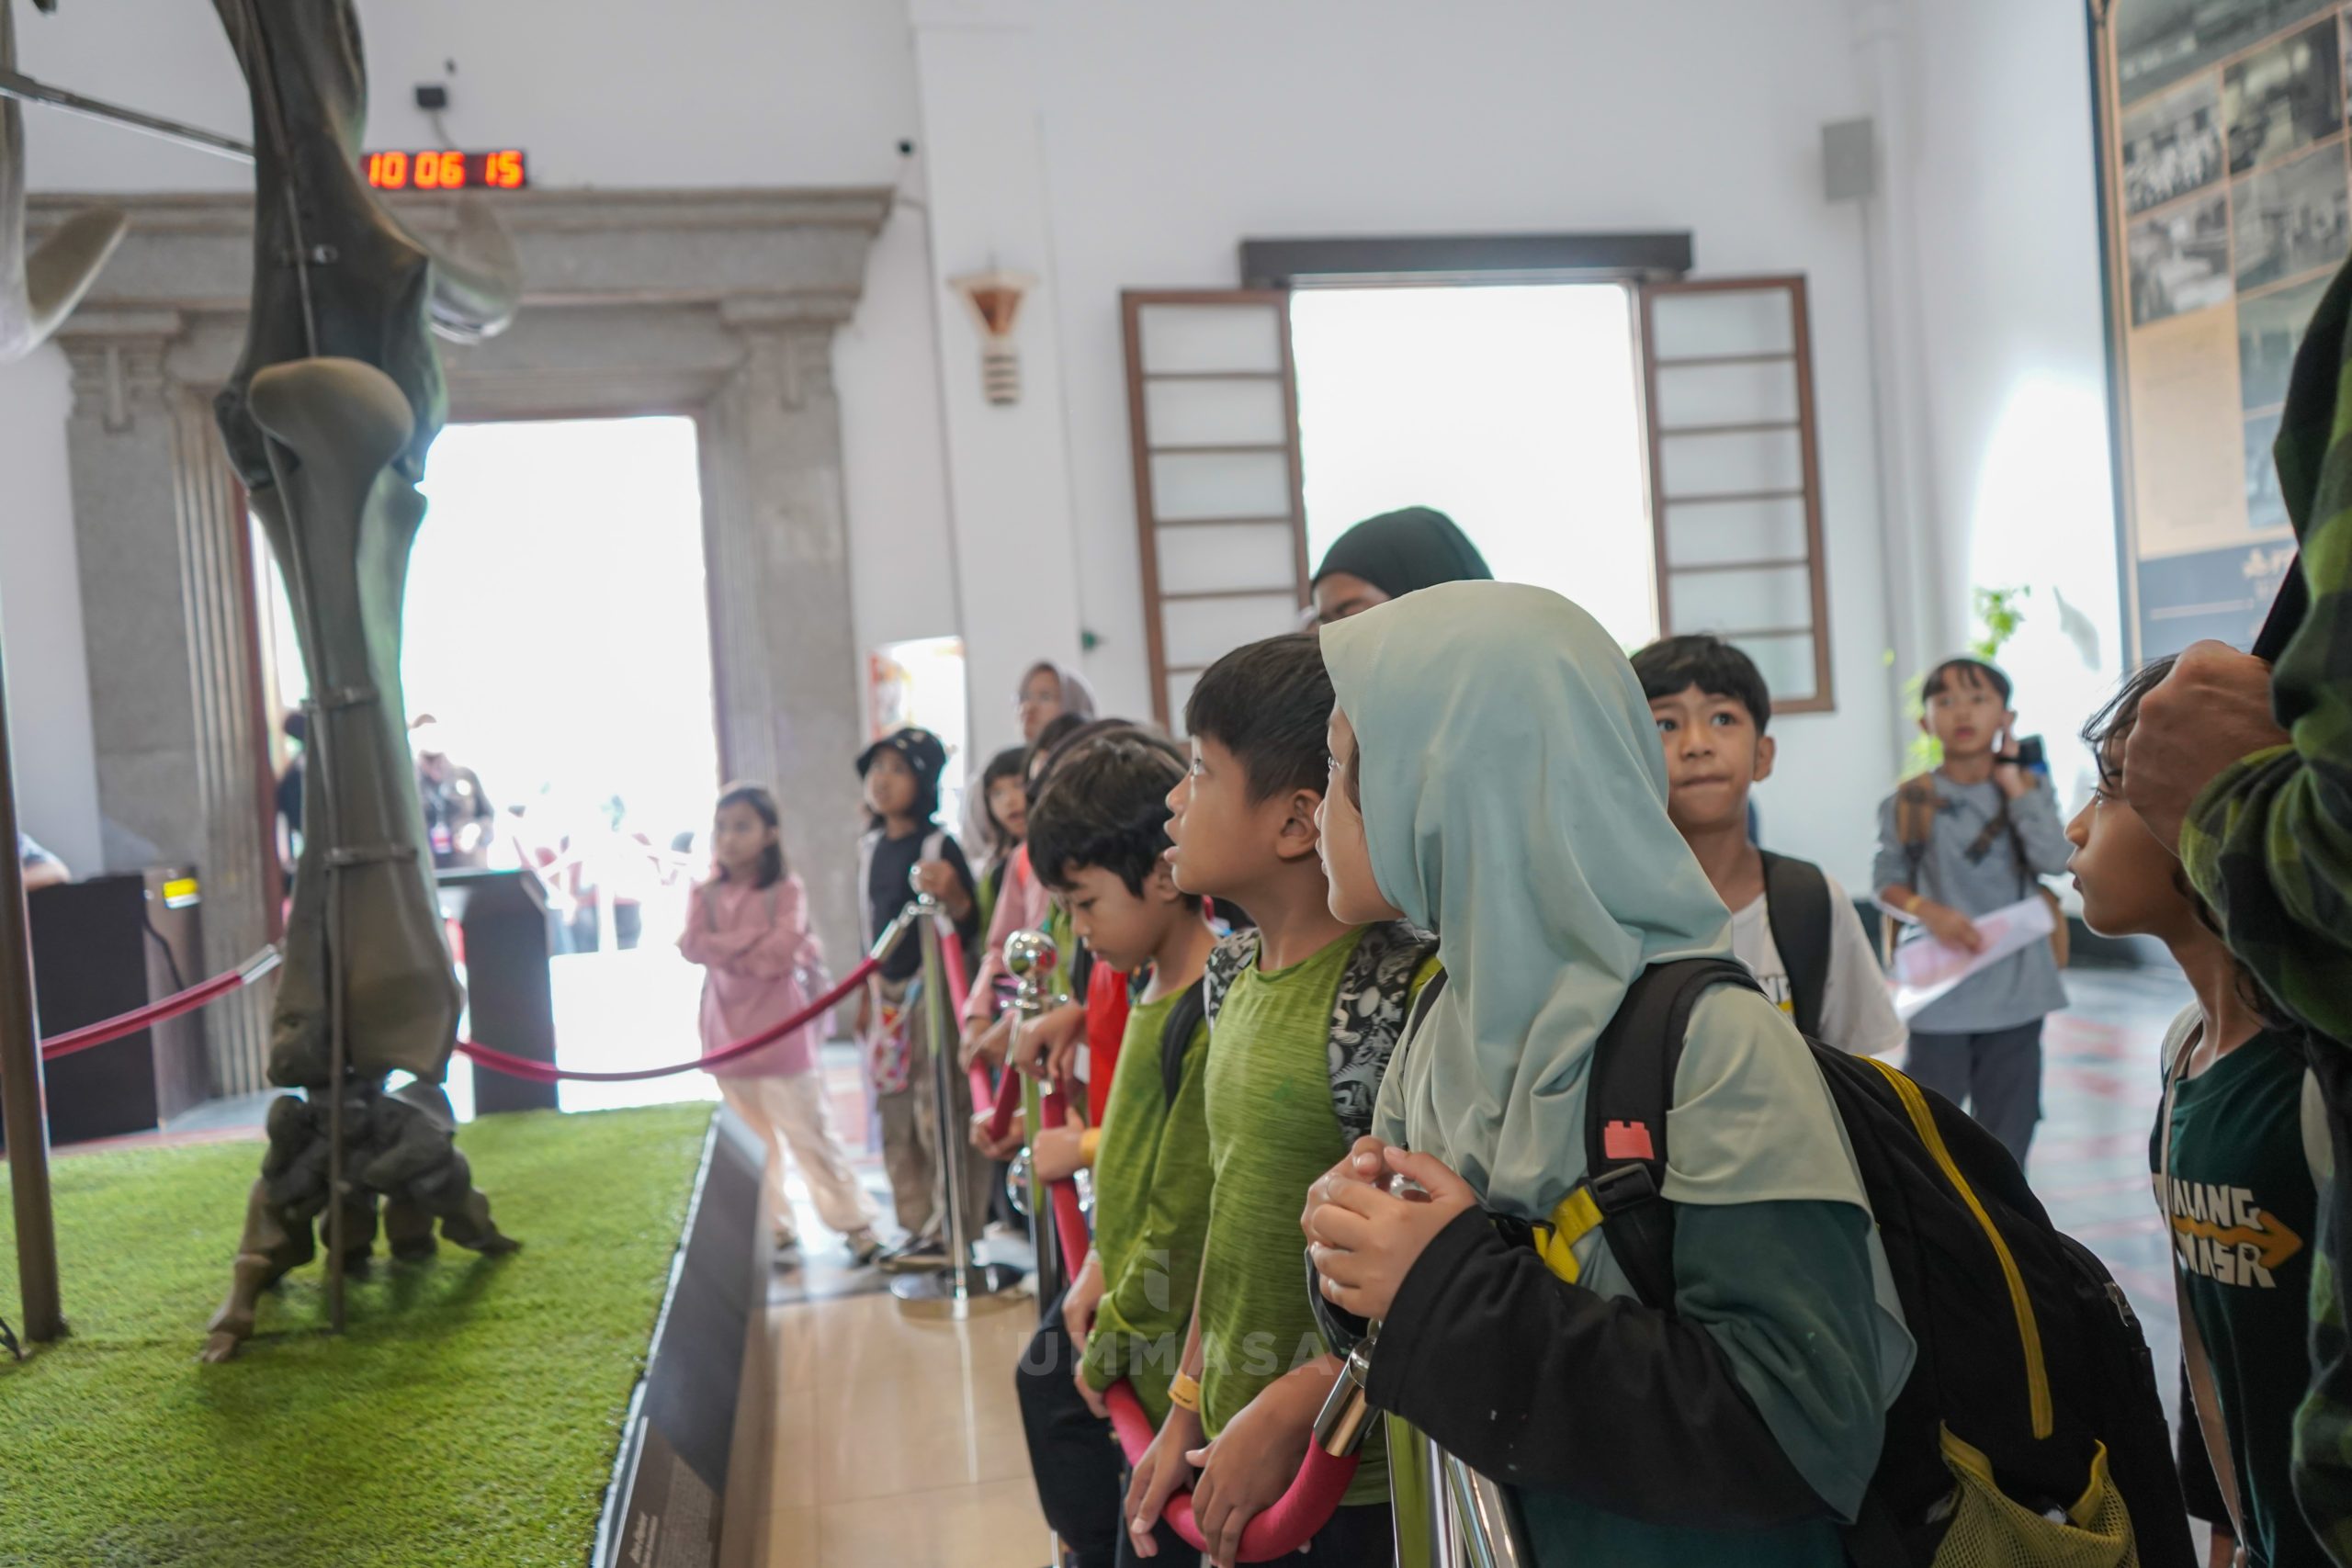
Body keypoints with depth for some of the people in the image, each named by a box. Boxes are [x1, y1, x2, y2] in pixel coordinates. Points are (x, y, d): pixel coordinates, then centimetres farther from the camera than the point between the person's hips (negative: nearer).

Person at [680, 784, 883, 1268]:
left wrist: (723, 949, -11)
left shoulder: (786, 889, -6)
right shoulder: (707, 894, 5)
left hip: (782, 1033, -4)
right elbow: (693, 945, -12)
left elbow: (780, 953, -20)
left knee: (810, 1135, 0)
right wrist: (755, 939, -18)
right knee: (751, 1142, 12)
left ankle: (856, 1224, 11)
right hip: (728, 1034, 4)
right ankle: (775, 1230, 24)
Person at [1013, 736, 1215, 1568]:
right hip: (1125, 1297, 10)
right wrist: (1101, 1265, 9)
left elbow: (1188, 1216, -24)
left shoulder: (1212, 1018, -26)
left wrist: (1111, 1347, -14)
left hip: (1165, 1347, -10)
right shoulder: (1156, 989, 5)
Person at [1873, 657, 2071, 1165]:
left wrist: (2012, 779, -11)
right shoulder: (1911, 801, -2)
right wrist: (1926, 910, -18)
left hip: (2015, 992, 2)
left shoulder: (2027, 790, 2)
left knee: (2008, 1128, 11)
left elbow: (2053, 860, -14)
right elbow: (1886, 882, 2)